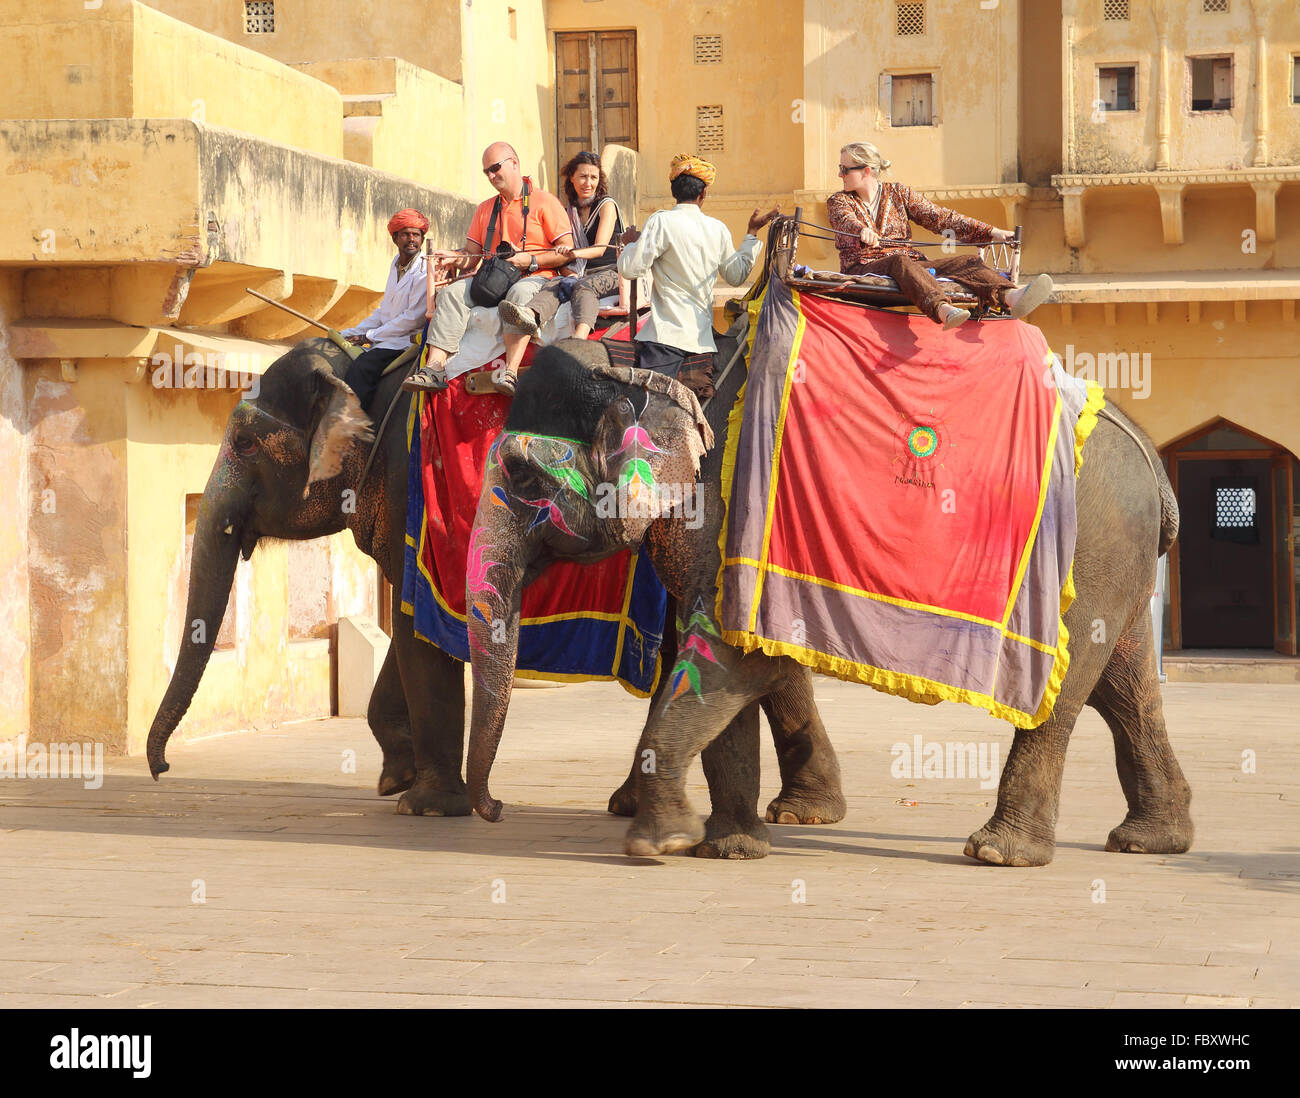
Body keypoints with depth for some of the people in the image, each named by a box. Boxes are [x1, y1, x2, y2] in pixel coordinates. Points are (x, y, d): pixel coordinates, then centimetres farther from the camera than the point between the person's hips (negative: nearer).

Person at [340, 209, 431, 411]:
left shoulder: (425, 270, -11)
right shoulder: (397, 264, 18)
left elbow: (414, 317, -17)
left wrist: (370, 336, -12)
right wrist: (351, 333, 13)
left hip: (409, 341, -9)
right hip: (389, 339, 9)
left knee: (361, 367, -29)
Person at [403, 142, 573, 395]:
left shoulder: (544, 202, 5)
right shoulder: (485, 209, 24)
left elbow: (566, 251, -2)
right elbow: (472, 255, 18)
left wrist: (530, 260, -14)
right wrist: (454, 259, -4)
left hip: (536, 278, -5)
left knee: (519, 293, -40)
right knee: (452, 293, -21)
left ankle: (509, 372, -52)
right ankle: (434, 367, -36)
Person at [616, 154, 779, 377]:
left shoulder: (661, 222, -6)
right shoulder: (718, 229, 11)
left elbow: (630, 269, -8)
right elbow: (736, 275, 25)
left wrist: (631, 243, 13)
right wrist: (752, 234, 36)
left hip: (666, 335, -6)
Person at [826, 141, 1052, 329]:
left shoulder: (897, 194, 17)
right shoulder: (838, 202, 11)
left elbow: (940, 218, 10)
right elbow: (847, 220, -13)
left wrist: (989, 232, 1)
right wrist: (863, 230, -38)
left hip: (910, 263, 4)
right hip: (863, 268, -4)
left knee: (968, 262, -19)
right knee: (900, 261, -37)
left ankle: (1011, 297, -48)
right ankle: (943, 310, -66)